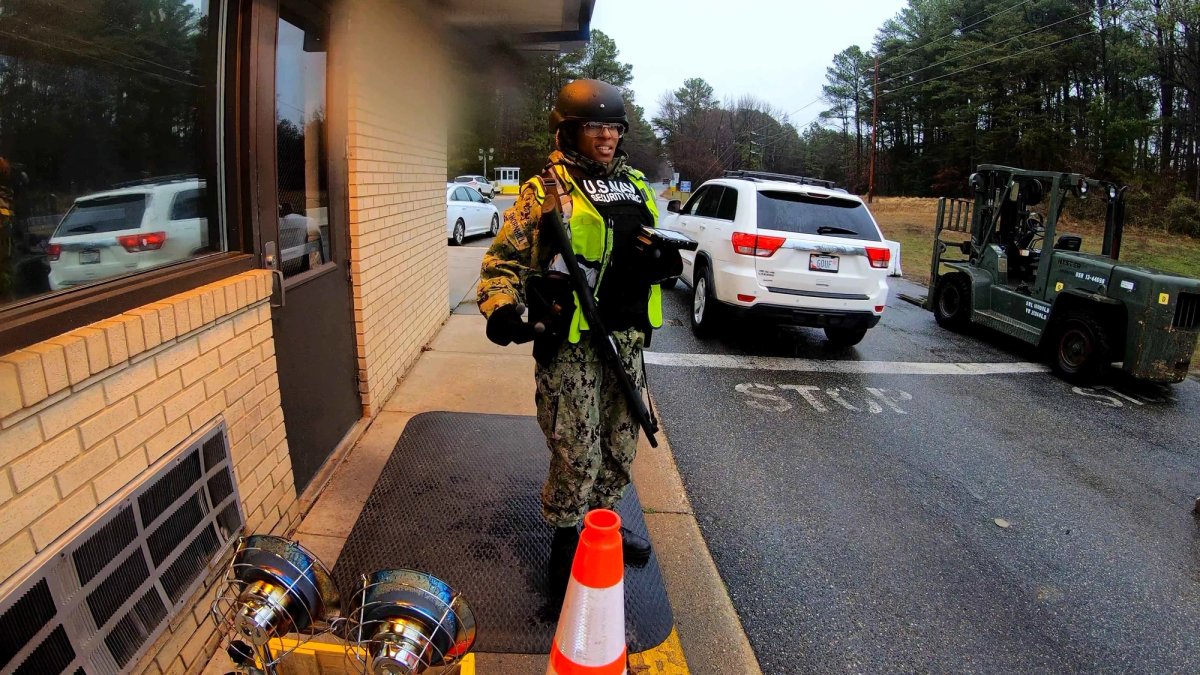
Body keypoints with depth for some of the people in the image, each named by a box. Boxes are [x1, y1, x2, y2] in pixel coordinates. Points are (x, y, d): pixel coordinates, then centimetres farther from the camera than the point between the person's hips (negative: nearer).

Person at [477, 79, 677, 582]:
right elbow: (504, 259, -7)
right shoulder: (545, 191, -6)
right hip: (570, 344, -6)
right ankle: (565, 537, 24)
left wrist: (664, 260, 1)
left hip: (626, 338, 6)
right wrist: (502, 308, -25)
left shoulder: (635, 185, 13)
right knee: (576, 453, 0)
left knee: (620, 445, 18)